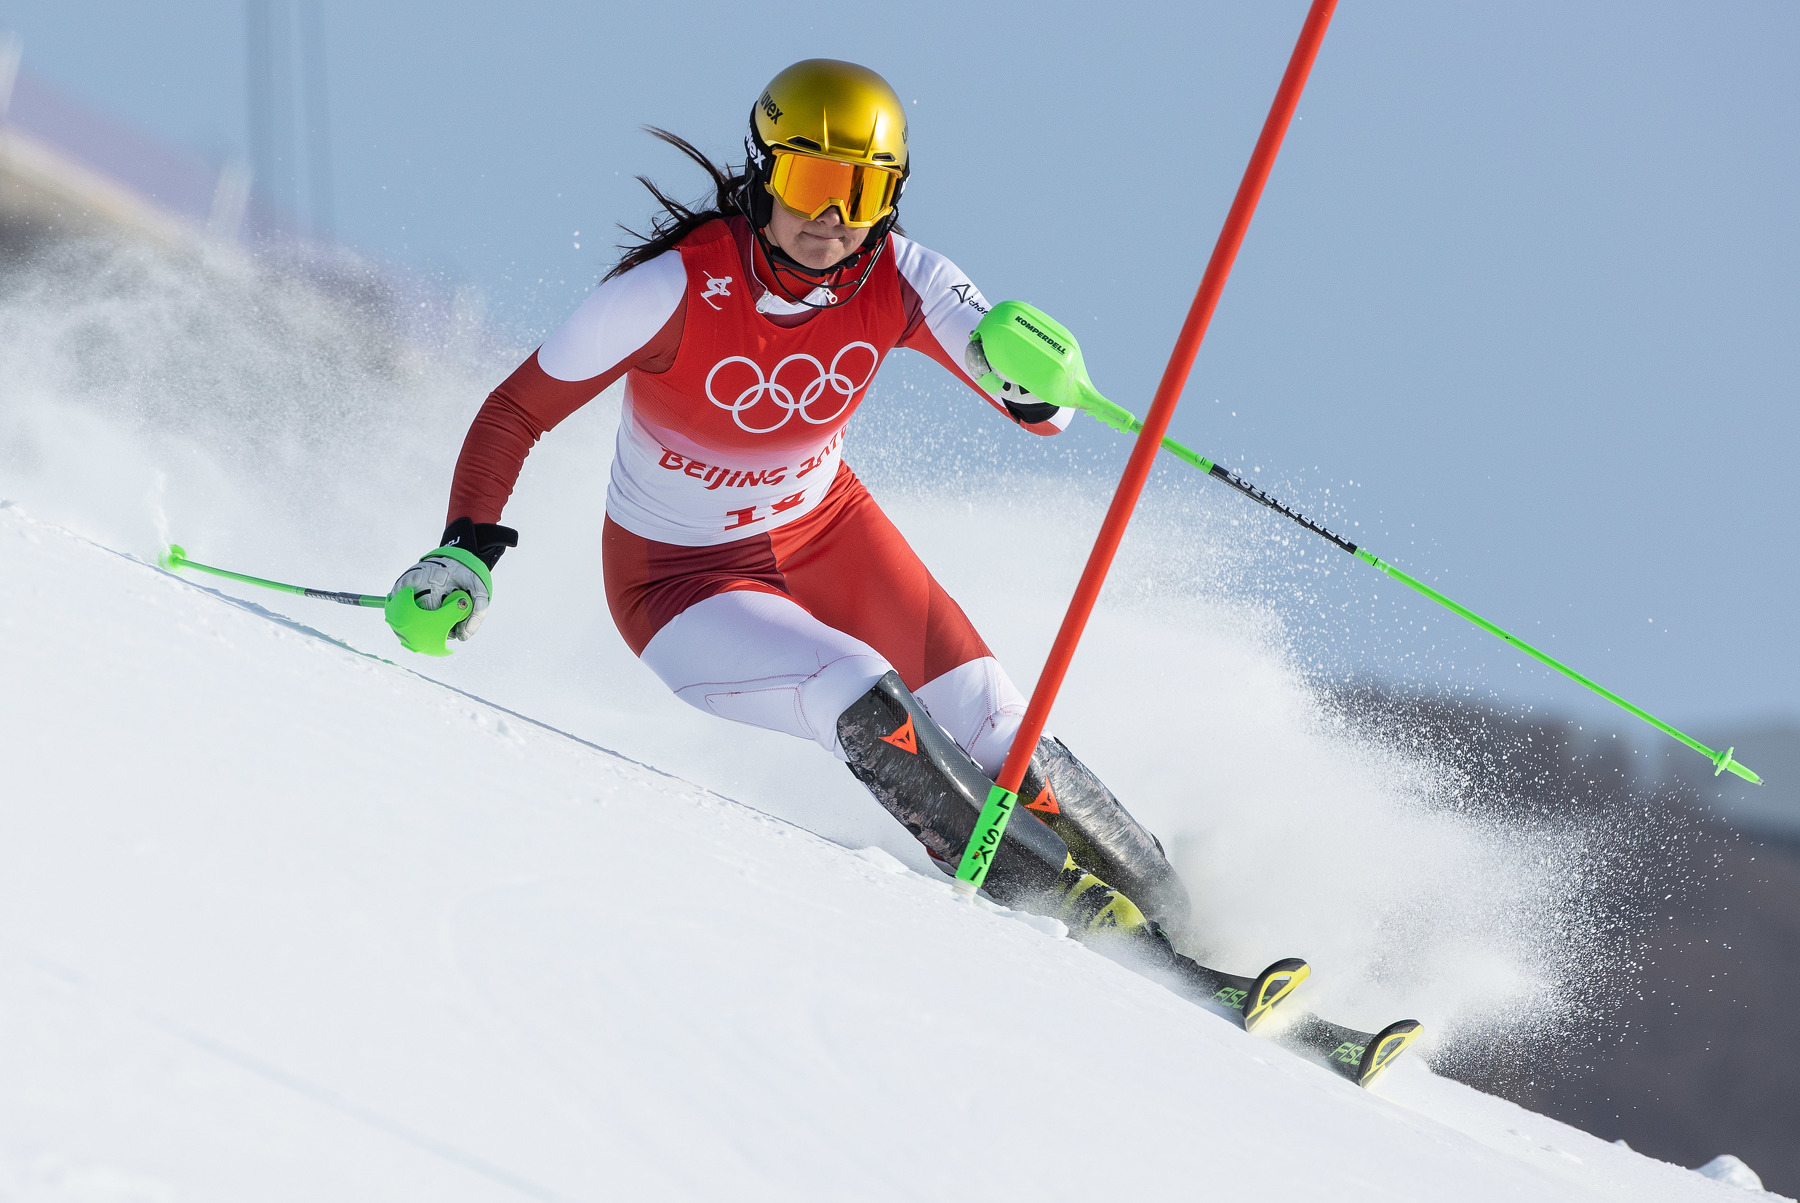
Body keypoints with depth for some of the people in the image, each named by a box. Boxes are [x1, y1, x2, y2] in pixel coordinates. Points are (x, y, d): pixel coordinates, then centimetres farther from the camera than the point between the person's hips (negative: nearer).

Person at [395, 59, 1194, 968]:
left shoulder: (896, 281, -18)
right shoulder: (677, 288, -28)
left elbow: (1046, 412, -22)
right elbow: (514, 414, -18)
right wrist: (465, 555, -28)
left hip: (828, 531, 4)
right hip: (681, 579, -4)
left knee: (989, 729, -7)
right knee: (860, 699, -28)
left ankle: (1166, 917, 13)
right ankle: (1064, 912, -13)